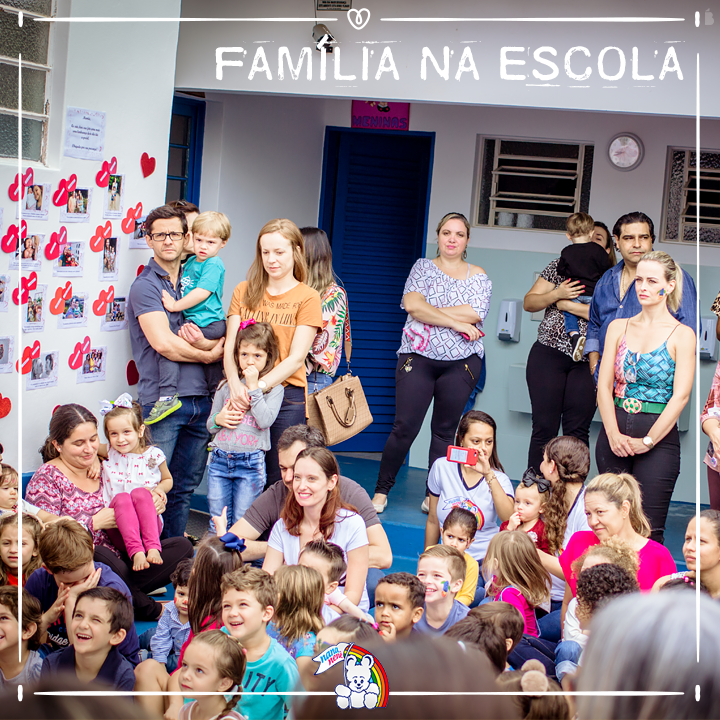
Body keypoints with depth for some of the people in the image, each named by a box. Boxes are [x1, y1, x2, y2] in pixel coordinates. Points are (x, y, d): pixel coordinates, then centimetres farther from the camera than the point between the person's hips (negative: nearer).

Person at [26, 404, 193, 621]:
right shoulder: (45, 479, -3)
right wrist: (95, 522, -14)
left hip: (120, 562, 6)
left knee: (182, 546, -10)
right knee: (100, 555, -41)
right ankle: (150, 609, -18)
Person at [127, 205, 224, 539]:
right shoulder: (145, 286, -3)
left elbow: (224, 340, 12)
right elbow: (163, 343, -15)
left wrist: (203, 342, -11)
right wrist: (207, 355, -2)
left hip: (200, 397, 6)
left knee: (185, 487, 11)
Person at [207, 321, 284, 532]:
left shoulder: (273, 388, 1)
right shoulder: (226, 386, 10)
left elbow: (265, 421, -15)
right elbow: (210, 426, 17)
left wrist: (254, 387, -12)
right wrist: (218, 419, -6)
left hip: (250, 462, -3)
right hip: (219, 459, 3)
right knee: (217, 524, 6)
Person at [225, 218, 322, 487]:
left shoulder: (307, 297, 1)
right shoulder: (244, 291, 12)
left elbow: (296, 358, -6)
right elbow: (230, 346, 3)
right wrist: (236, 385, -16)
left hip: (287, 396, -3)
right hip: (243, 396, 3)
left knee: (278, 480, -2)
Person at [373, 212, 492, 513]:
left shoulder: (478, 275, 10)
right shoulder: (423, 267, 8)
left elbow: (475, 313, -8)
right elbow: (412, 304, -9)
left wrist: (429, 312, -10)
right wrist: (455, 322, -13)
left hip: (461, 362, 1)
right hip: (418, 357, -1)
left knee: (444, 430, 4)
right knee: (405, 428, -5)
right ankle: (381, 491, 6)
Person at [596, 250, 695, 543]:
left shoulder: (682, 335, -2)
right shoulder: (618, 327, 10)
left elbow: (680, 396, -9)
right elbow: (604, 385, 4)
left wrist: (647, 441, -14)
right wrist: (614, 434, -10)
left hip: (658, 437, -4)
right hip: (614, 435, 4)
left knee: (648, 529, -6)